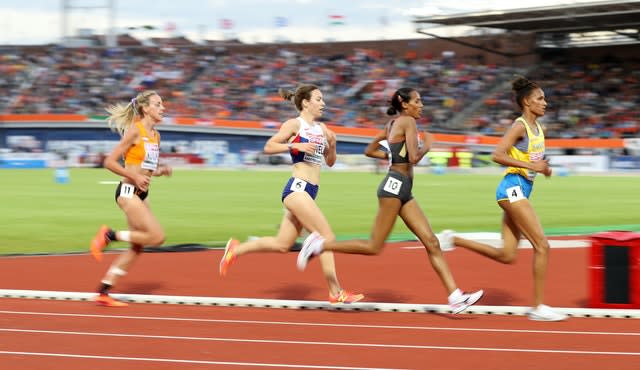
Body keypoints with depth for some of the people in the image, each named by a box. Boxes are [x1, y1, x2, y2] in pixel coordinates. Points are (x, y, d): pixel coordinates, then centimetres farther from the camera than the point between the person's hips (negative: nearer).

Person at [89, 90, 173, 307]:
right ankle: (109, 235, -2)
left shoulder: (155, 135, 12)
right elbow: (109, 162, -13)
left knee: (136, 248, 7)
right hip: (128, 192, -9)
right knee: (157, 237, -16)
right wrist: (135, 177, -19)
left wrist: (160, 171, 4)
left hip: (141, 194, 9)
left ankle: (103, 292, 12)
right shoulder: (134, 131, -12)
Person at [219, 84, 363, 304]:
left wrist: (332, 145, 4)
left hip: (309, 193, 9)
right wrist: (297, 146, -18)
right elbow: (268, 147, -9)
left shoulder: (321, 129, 17)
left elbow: (329, 162, 23)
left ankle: (236, 249, 27)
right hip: (297, 188, -9)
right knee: (327, 236, -13)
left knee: (281, 245, 12)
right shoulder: (294, 124, -4)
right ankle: (335, 292, -10)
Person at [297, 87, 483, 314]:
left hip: (403, 191, 10)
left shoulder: (392, 125, 19)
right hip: (395, 185, -10)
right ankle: (319, 244, -1)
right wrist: (427, 145, 2)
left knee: (432, 242, 1)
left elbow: (369, 151, 25)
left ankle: (455, 297, -3)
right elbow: (414, 158, -16)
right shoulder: (408, 121, -7)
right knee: (374, 247, -8)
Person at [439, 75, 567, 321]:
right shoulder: (520, 126, -10)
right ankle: (538, 307, -7)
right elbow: (498, 155, -19)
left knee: (507, 256, 6)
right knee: (542, 245, -11)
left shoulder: (537, 128, 17)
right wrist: (531, 166, -21)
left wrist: (542, 168, 9)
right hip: (513, 188, -9)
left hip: (521, 191, 9)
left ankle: (454, 240, 14)